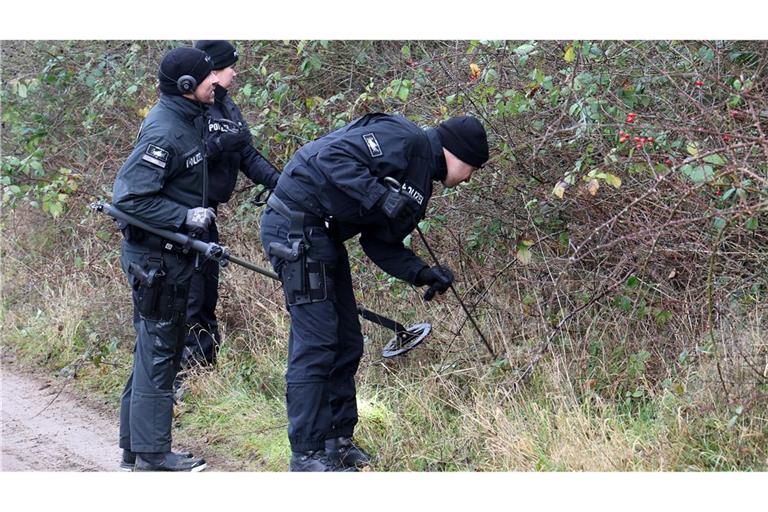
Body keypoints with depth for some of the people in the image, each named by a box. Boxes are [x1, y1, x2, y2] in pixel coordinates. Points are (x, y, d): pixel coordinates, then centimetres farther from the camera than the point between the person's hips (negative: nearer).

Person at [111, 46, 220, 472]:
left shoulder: (187, 121, 10)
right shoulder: (164, 133, -21)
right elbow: (129, 196, -24)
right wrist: (186, 217, -23)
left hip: (171, 256, 10)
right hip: (156, 257, -10)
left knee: (157, 350, 15)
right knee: (157, 350, -4)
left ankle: (135, 446, 24)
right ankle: (152, 453, 2)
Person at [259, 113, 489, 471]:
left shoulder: (418, 186, 17)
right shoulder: (404, 140, -13)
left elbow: (380, 243, 14)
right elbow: (332, 156, -23)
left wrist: (422, 274, 1)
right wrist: (380, 197, -28)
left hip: (324, 236, 11)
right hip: (295, 227, -11)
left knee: (347, 342, 13)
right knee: (315, 342, -9)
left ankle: (336, 440, 24)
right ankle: (307, 455, -4)